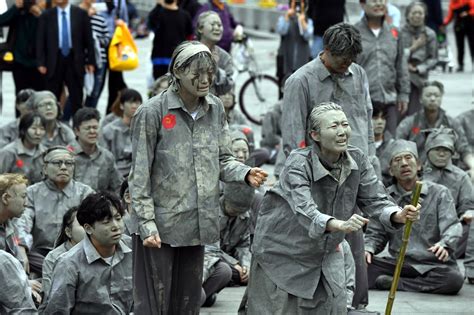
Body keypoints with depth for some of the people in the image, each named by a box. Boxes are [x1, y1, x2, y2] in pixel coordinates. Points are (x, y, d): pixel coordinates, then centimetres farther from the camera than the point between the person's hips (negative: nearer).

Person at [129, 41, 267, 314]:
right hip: (161, 225, -5)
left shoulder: (215, 109, 6)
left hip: (198, 224, 5)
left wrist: (245, 174, -10)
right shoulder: (152, 113, -10)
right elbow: (140, 175, -9)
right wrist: (147, 224, -13)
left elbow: (223, 160, 12)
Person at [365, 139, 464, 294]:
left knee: (454, 279, -35)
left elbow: (452, 226, -6)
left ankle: (392, 283, -21)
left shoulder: (439, 193, 5)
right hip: (398, 263, 1)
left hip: (434, 265, -1)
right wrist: (368, 249, -10)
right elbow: (375, 233, 14)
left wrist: (444, 244, -29)